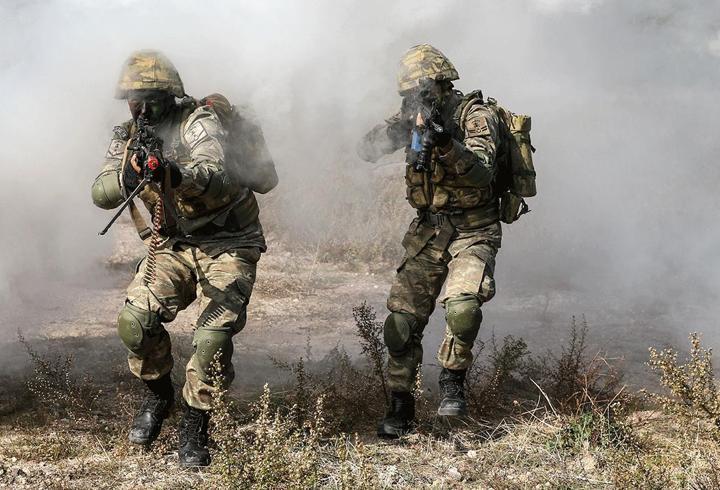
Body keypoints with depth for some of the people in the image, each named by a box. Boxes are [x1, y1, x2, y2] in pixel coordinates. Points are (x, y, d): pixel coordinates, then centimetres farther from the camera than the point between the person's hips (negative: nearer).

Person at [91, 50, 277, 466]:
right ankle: (158, 394, 14)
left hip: (226, 246, -5)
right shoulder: (127, 138, 2)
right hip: (172, 247, 5)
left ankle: (195, 425, -2)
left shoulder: (199, 122, -16)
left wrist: (175, 174, -54)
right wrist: (128, 178, -34)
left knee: (214, 334, -19)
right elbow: (101, 194, -12)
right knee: (135, 320, -13)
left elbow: (218, 177, -35)